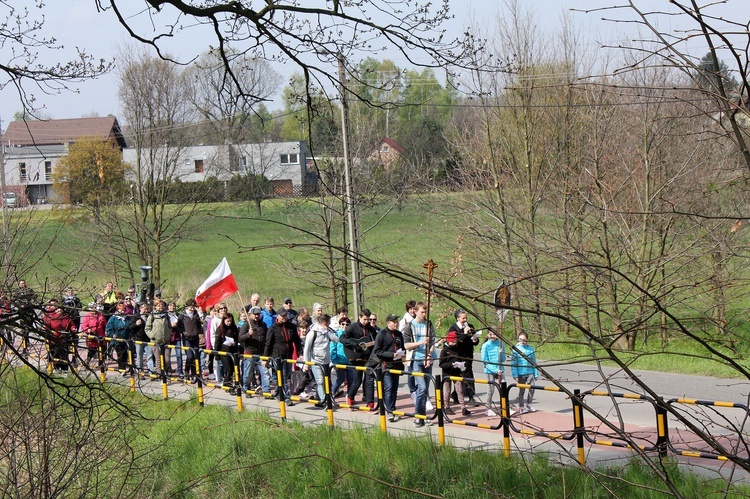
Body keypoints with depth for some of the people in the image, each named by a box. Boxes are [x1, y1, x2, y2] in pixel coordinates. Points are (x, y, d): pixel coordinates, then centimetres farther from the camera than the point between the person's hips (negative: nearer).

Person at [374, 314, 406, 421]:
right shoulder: (382, 334, -5)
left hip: (397, 365, 6)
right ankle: (390, 412, -13)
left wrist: (403, 354, 4)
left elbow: (402, 348, 28)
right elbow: (377, 351, -9)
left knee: (394, 389, 8)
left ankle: (391, 410, 16)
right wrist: (391, 355, -18)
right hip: (386, 365, -6)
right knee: (388, 388, -12)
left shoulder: (399, 334, 14)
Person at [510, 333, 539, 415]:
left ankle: (528, 404, 17)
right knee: (521, 390, 6)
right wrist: (515, 375, -8)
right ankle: (521, 407, 18)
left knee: (532, 389, -2)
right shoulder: (516, 349, -4)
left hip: (530, 372, 2)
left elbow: (534, 362, 10)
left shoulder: (531, 349, 4)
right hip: (520, 373, -2)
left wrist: (536, 373, 9)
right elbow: (513, 363, -4)